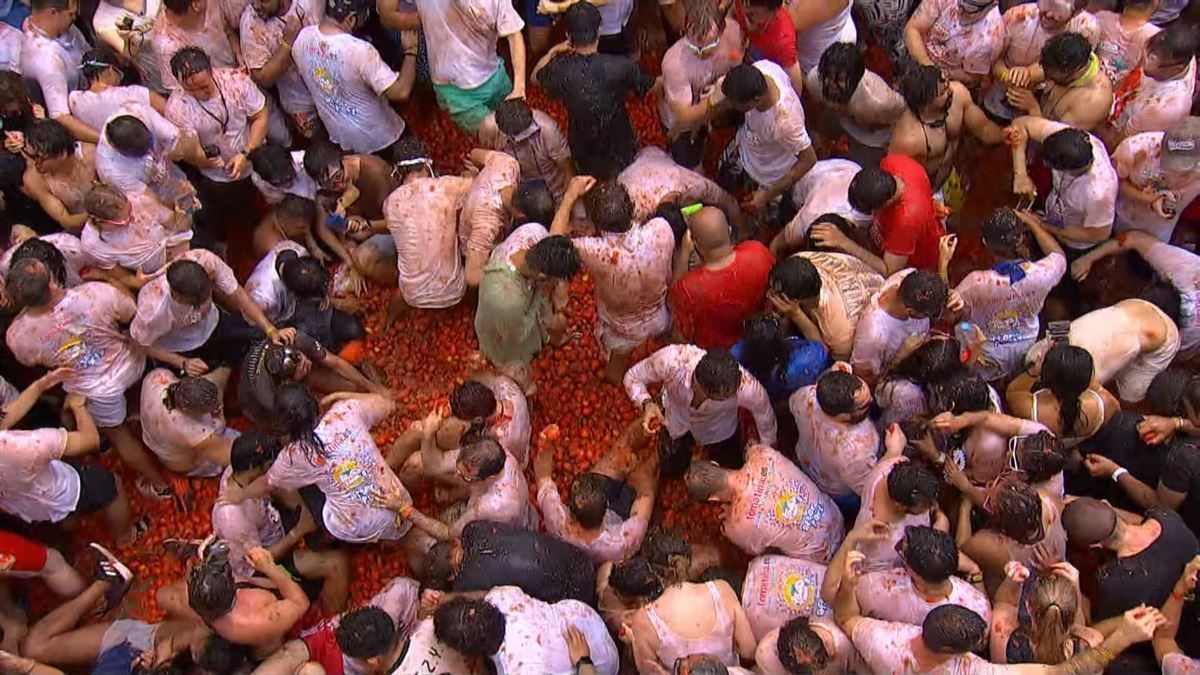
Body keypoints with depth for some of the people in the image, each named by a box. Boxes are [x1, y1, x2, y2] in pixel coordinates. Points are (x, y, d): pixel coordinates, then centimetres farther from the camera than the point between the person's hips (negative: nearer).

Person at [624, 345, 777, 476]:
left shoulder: (745, 387, -44)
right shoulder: (670, 360, -46)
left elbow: (764, 412, -19)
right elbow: (633, 377, -25)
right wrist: (647, 404, -45)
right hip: (677, 417, 0)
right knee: (671, 471, 17)